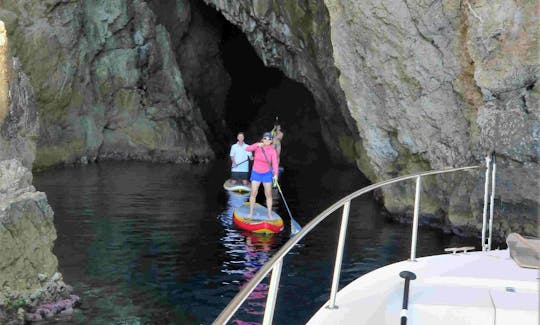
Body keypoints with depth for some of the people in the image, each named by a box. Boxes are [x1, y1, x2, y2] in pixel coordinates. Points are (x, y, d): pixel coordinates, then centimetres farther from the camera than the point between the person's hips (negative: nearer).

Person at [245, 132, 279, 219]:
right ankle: (251, 213, 11)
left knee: (268, 195, 4)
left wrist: (275, 174, -37)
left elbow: (275, 163, -23)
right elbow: (247, 149, -26)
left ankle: (270, 214, 12)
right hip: (256, 173, 1)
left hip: (267, 174, 0)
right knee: (253, 193, 0)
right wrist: (257, 145, -42)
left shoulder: (272, 150, -13)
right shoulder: (257, 146, -10)